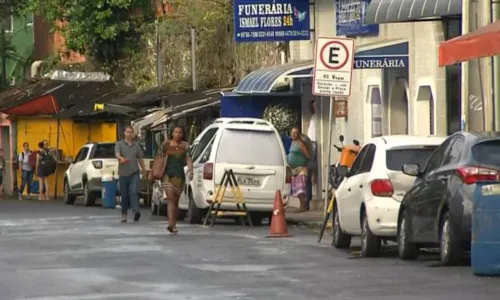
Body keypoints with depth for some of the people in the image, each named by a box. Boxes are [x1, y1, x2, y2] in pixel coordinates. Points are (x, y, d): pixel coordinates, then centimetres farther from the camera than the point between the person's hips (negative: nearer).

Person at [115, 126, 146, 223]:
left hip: (134, 173, 0)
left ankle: (136, 211, -31)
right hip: (123, 173, 0)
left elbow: (140, 158, 19)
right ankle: (124, 214, 19)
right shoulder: (119, 144, 2)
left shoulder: (137, 144, 12)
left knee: (134, 192, -18)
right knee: (124, 195, 6)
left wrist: (144, 170, 18)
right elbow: (117, 154, -17)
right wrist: (121, 158, -39)